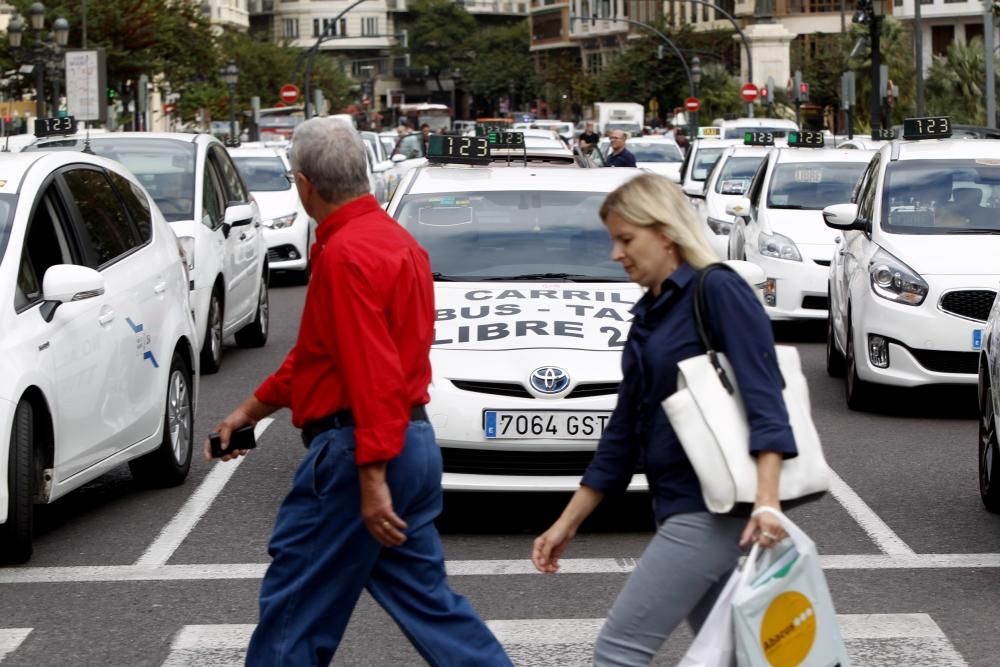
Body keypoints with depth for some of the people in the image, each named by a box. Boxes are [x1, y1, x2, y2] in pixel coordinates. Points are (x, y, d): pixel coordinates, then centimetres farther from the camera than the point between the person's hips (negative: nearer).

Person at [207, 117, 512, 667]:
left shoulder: (346, 254, -17)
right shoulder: (395, 240, 15)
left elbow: (373, 374, -25)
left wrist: (372, 480, -26)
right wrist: (251, 409, 30)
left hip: (357, 452, -10)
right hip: (414, 445, 10)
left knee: (295, 606, 3)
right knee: (425, 600, 13)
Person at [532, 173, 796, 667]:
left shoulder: (718, 291, -10)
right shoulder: (648, 315, 15)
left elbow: (763, 399, -19)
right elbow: (625, 431, 19)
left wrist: (767, 501, -31)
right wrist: (568, 522, 18)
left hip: (713, 508, -9)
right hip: (678, 509, 9)